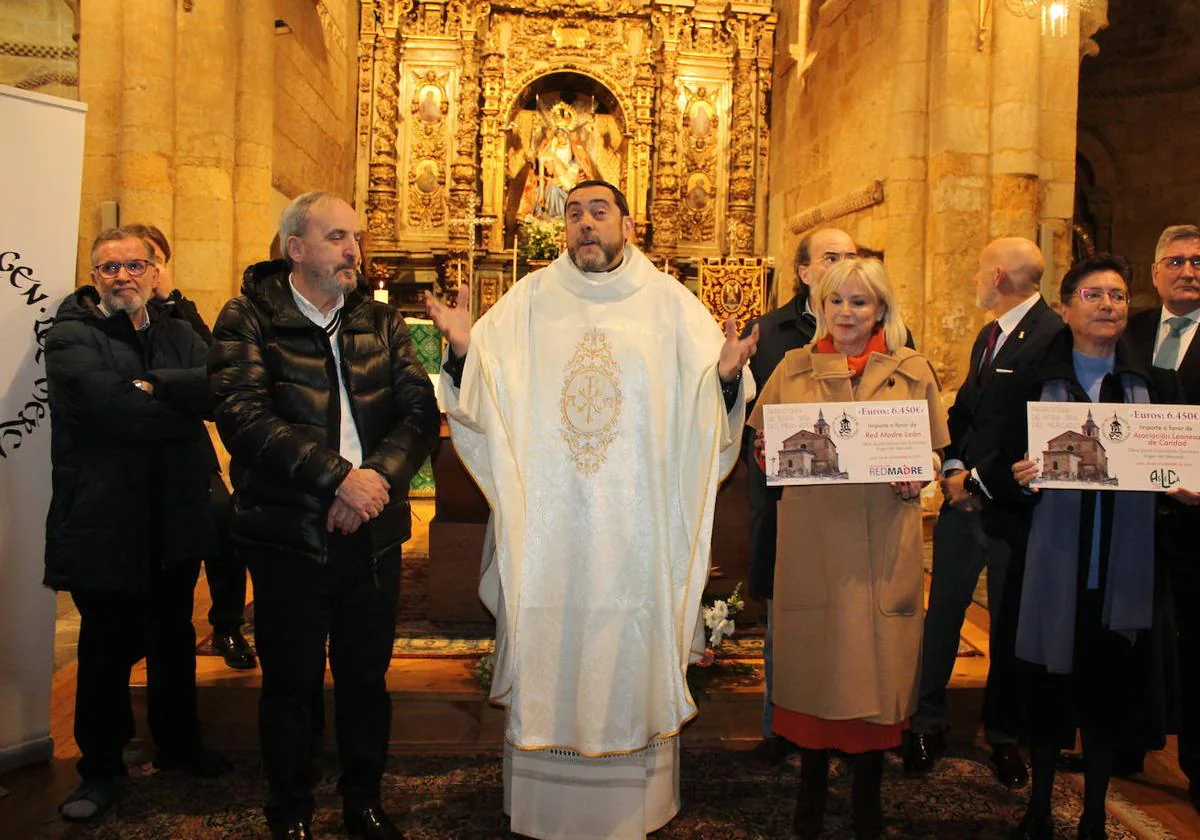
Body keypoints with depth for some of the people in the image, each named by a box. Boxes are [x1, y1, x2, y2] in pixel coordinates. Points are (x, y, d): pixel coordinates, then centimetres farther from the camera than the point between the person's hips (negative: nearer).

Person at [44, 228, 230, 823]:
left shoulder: (177, 336, 10)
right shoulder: (70, 338, -6)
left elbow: (218, 385, -10)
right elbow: (112, 410, -23)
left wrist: (154, 386, -21)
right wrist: (182, 407, -13)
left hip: (174, 520, 5)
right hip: (103, 524, -5)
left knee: (174, 639, 18)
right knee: (107, 649, 8)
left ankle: (178, 745, 36)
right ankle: (101, 768, 27)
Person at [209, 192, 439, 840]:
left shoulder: (381, 323, 9)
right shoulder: (248, 319, -3)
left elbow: (421, 410, 1)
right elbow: (243, 417, -16)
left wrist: (375, 478, -16)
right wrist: (339, 478, -21)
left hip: (373, 533, 3)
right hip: (288, 536, -3)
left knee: (367, 681, 15)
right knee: (291, 684, 11)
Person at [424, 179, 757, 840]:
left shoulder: (669, 303, 5)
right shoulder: (530, 300, 6)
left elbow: (706, 406, 0)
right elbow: (481, 396, 1)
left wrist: (727, 374, -21)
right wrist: (462, 348, -18)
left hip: (637, 527, 0)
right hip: (547, 525, 1)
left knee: (631, 659, 8)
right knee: (547, 649, 9)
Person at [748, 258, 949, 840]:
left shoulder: (913, 371, 8)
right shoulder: (794, 368, 8)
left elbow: (935, 453, 12)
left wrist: (916, 478, -8)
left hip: (884, 544, 0)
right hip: (810, 541, 0)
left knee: (876, 662, 6)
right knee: (812, 660, 6)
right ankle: (812, 787, 26)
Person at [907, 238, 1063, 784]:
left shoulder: (1052, 336, -15)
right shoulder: (988, 336, 14)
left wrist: (980, 479, -13)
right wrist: (953, 467, -1)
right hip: (965, 496, 7)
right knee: (942, 611, 9)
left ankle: (1003, 734, 26)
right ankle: (928, 723, 22)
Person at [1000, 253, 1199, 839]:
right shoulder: (1035, 383, 2)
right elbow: (1008, 469, -1)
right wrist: (1021, 479, -22)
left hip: (1125, 568, 1)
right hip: (1052, 564, -1)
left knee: (1110, 688, 9)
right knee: (1047, 683, 7)